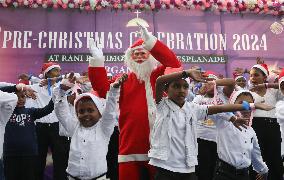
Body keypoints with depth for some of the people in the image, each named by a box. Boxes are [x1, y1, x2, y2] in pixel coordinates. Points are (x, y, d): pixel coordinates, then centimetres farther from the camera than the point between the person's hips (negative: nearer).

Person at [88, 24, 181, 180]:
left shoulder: (159, 75, 7)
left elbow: (175, 65, -11)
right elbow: (103, 90, -3)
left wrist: (151, 42, -20)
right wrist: (97, 60, -12)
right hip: (130, 146, 2)